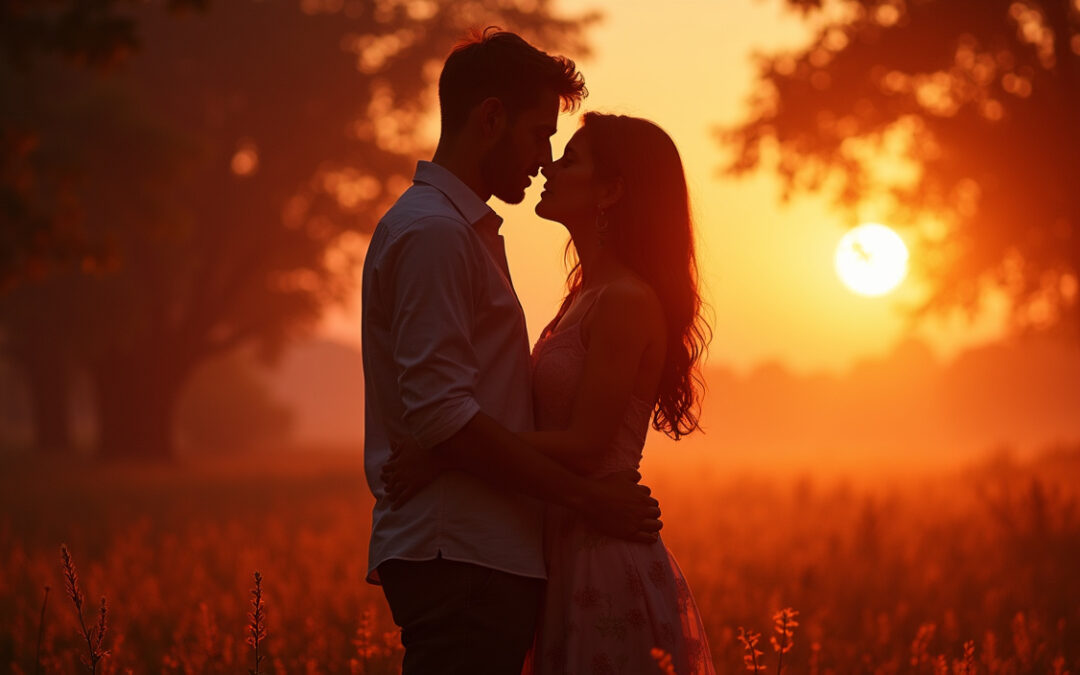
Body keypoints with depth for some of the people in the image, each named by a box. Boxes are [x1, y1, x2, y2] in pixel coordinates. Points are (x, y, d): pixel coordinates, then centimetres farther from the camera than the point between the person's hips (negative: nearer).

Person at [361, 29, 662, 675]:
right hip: (458, 558, -10)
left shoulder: (465, 228, 23)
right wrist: (587, 497, -14)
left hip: (487, 557, 10)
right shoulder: (432, 232, -10)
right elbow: (441, 414, -18)